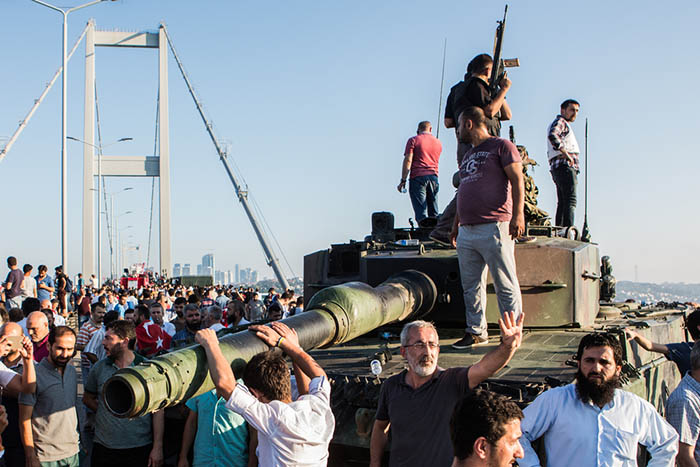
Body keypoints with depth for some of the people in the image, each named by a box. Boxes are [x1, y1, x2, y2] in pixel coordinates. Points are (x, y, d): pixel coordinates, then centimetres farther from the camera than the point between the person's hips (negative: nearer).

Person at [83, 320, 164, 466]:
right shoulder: (99, 368, 5)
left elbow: (158, 410, -3)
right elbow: (87, 398, 18)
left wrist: (158, 447, -7)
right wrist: (106, 413, 3)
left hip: (140, 448, -2)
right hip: (103, 448, 2)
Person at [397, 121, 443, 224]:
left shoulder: (413, 140, 1)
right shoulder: (438, 143, 15)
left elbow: (408, 160, -6)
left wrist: (403, 181, -7)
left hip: (417, 177, -4)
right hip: (433, 177, 4)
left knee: (420, 212, -7)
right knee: (434, 213, 7)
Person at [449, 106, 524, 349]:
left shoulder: (501, 146, 1)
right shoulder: (468, 155, 24)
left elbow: (517, 181, -7)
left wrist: (518, 213, -18)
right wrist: (456, 224, 25)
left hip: (495, 228, -8)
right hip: (467, 231, 8)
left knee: (506, 285, -5)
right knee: (471, 287, 9)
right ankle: (476, 332, 16)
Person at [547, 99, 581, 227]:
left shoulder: (564, 125, 31)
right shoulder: (560, 122, -1)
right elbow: (552, 135, -22)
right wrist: (566, 153, -21)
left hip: (557, 168, 10)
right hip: (565, 165, -10)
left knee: (562, 203, 6)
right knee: (570, 201, -19)